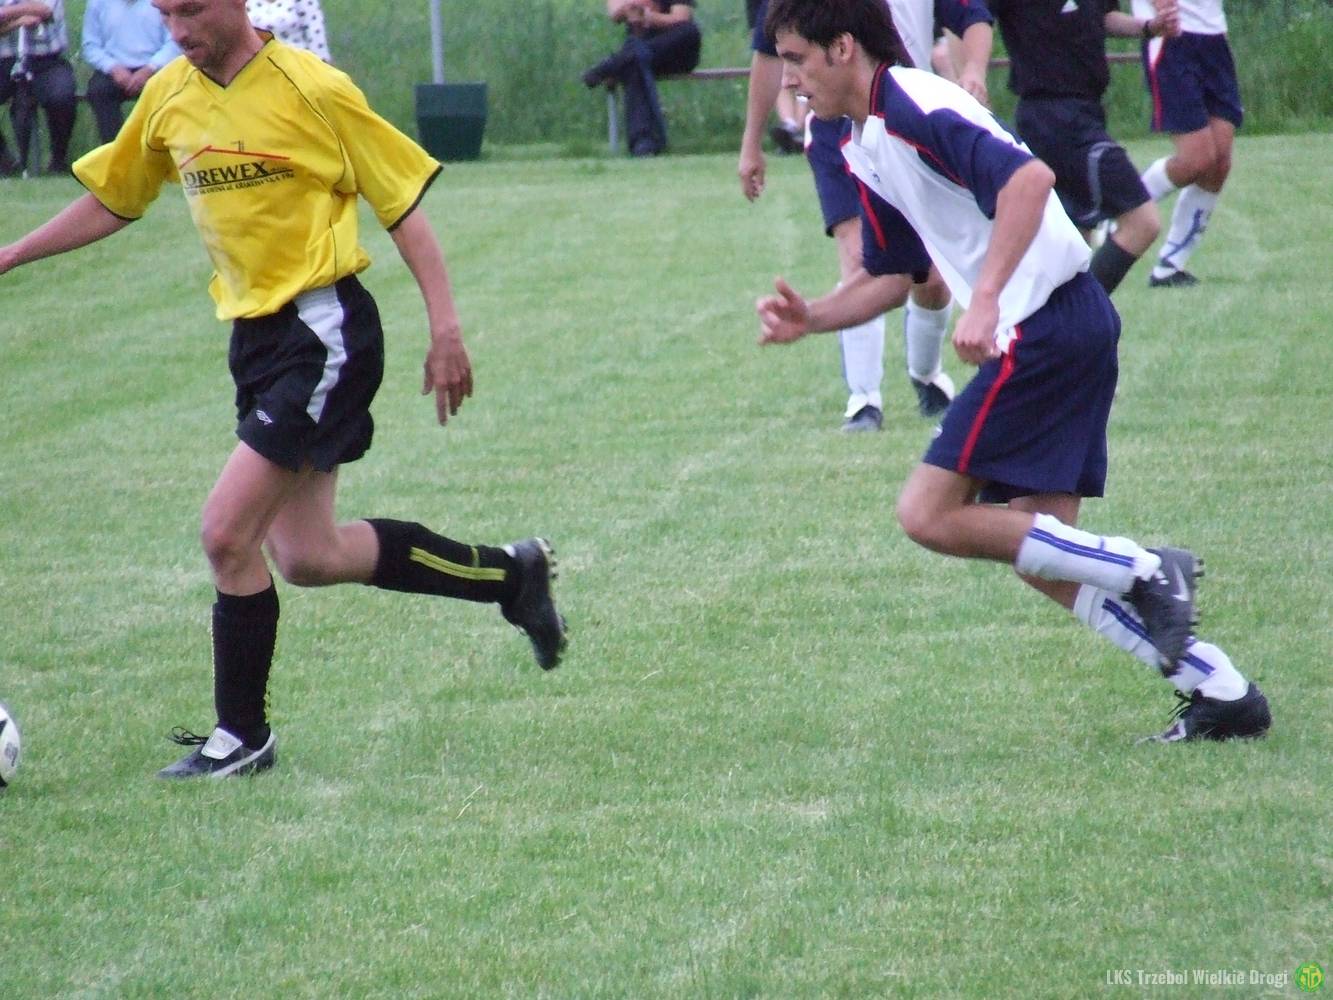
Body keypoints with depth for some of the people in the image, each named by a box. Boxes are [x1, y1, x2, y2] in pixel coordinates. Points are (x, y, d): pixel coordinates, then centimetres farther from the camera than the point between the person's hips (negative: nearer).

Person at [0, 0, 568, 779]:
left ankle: (242, 735, 3)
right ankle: (510, 574, 24)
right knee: (305, 558, 8)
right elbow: (111, 202, 20)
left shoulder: (311, 89, -13)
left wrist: (446, 327, -13)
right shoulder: (168, 98, 6)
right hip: (255, 334, 7)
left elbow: (403, 202, -9)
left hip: (324, 330, -7)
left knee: (227, 532, -13)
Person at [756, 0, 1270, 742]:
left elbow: (1029, 177, -29)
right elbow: (896, 272, 24)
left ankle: (1145, 573, -8)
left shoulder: (913, 110, -15)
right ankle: (1222, 693, 9)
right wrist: (811, 317, 8)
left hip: (1046, 327, -10)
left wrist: (985, 301, -34)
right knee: (1046, 557, 8)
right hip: (1074, 323, 10)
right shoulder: (865, 145, 17)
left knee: (930, 514, -9)